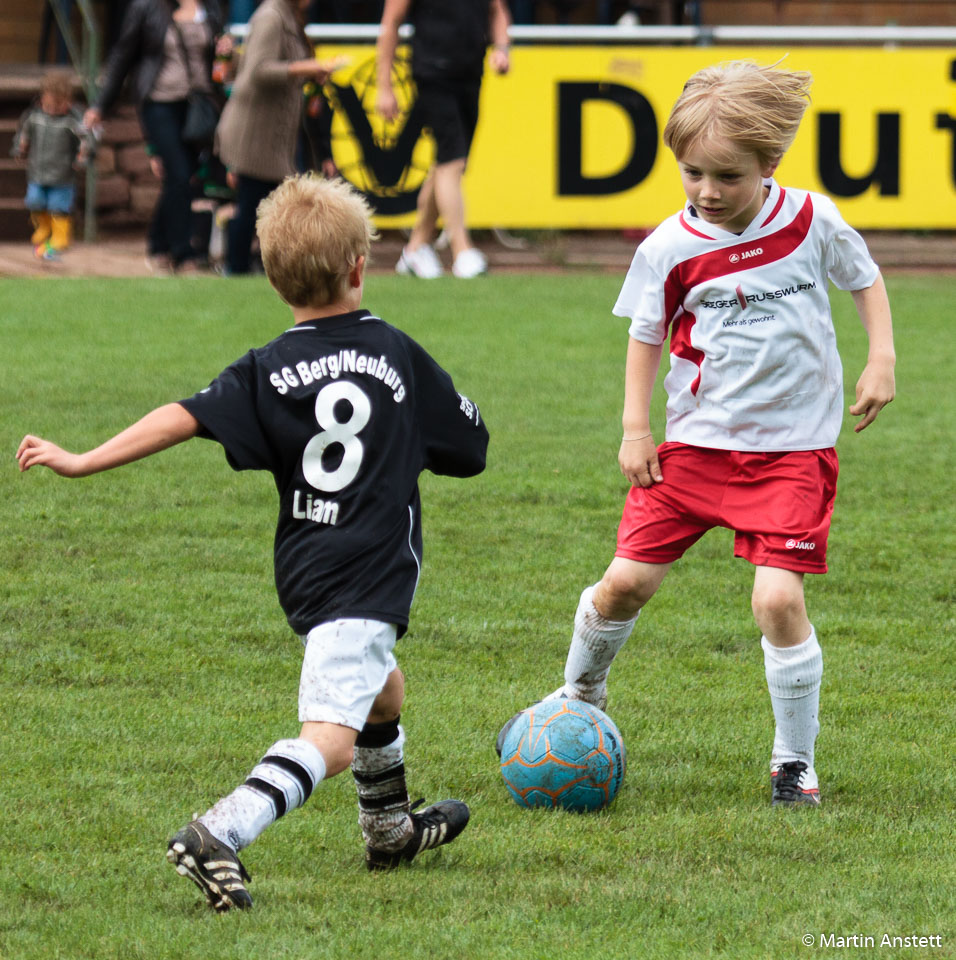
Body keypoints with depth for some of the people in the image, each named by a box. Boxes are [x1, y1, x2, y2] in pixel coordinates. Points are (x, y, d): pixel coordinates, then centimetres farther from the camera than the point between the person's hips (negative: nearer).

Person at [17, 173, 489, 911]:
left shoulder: (267, 372, -1)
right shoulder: (397, 353, -1)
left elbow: (184, 419, -14)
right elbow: (469, 447, 8)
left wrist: (84, 462, -14)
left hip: (304, 567, 5)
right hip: (373, 569, -5)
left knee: (381, 686, 32)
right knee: (331, 735, -15)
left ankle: (389, 829, 50)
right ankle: (219, 835, -36)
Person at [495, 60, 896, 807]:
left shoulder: (812, 221, -8)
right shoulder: (670, 249, -8)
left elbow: (866, 281, 10)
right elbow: (646, 337, 6)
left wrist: (882, 360, -1)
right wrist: (636, 428, 0)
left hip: (791, 445, -2)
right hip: (693, 440, 2)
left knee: (778, 597, -15)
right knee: (628, 582, 3)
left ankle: (795, 763, 2)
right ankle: (578, 699, 34)